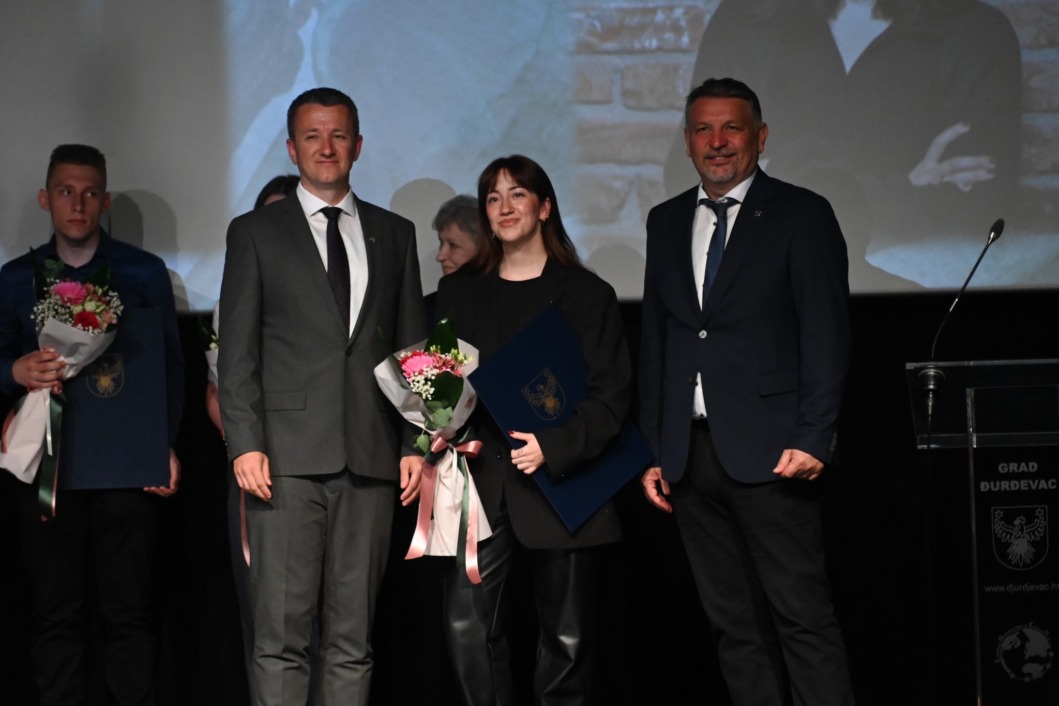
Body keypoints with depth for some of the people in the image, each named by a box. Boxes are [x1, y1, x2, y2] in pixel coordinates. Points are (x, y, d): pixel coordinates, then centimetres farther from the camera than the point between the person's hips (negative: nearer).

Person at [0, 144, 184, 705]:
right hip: (46, 466, 2)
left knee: (129, 611, -2)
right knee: (56, 612, 3)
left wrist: (166, 445, -4)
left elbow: (170, 363, 6)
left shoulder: (144, 273, 8)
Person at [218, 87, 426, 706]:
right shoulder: (255, 233, 8)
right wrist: (245, 444, -8)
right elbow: (237, 353, 3)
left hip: (371, 461, 3)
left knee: (353, 638, 5)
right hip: (289, 458, -2)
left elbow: (413, 348, 15)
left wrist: (416, 444, 5)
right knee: (281, 636, -5)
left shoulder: (395, 234, 15)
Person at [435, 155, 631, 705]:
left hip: (557, 482, -2)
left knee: (566, 634, 6)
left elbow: (609, 397, -2)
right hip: (479, 483, 2)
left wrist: (553, 446, -16)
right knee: (467, 625, -10)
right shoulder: (457, 291, 13)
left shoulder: (587, 294, 3)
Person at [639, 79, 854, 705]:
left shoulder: (801, 215, 0)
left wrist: (812, 438, -14)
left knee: (804, 618, -6)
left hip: (768, 454, -5)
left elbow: (827, 336, -5)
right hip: (690, 457, 5)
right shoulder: (667, 222, 16)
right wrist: (653, 450, 11)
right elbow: (655, 341, 16)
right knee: (735, 624, 8)